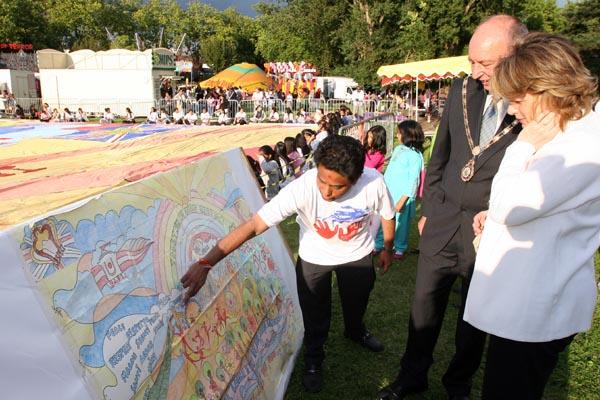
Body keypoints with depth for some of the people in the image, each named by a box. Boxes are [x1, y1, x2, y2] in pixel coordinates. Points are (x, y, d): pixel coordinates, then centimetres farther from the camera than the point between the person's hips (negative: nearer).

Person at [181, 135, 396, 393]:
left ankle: (356, 331, 62)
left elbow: (387, 217, -11)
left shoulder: (373, 183, -34)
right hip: (314, 258, -2)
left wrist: (387, 250, 6)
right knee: (315, 317, 12)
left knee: (357, 303, 27)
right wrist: (205, 263, -48)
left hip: (357, 255, 2)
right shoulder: (302, 189, -40)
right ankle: (313, 359, 44)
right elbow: (253, 226, -42)